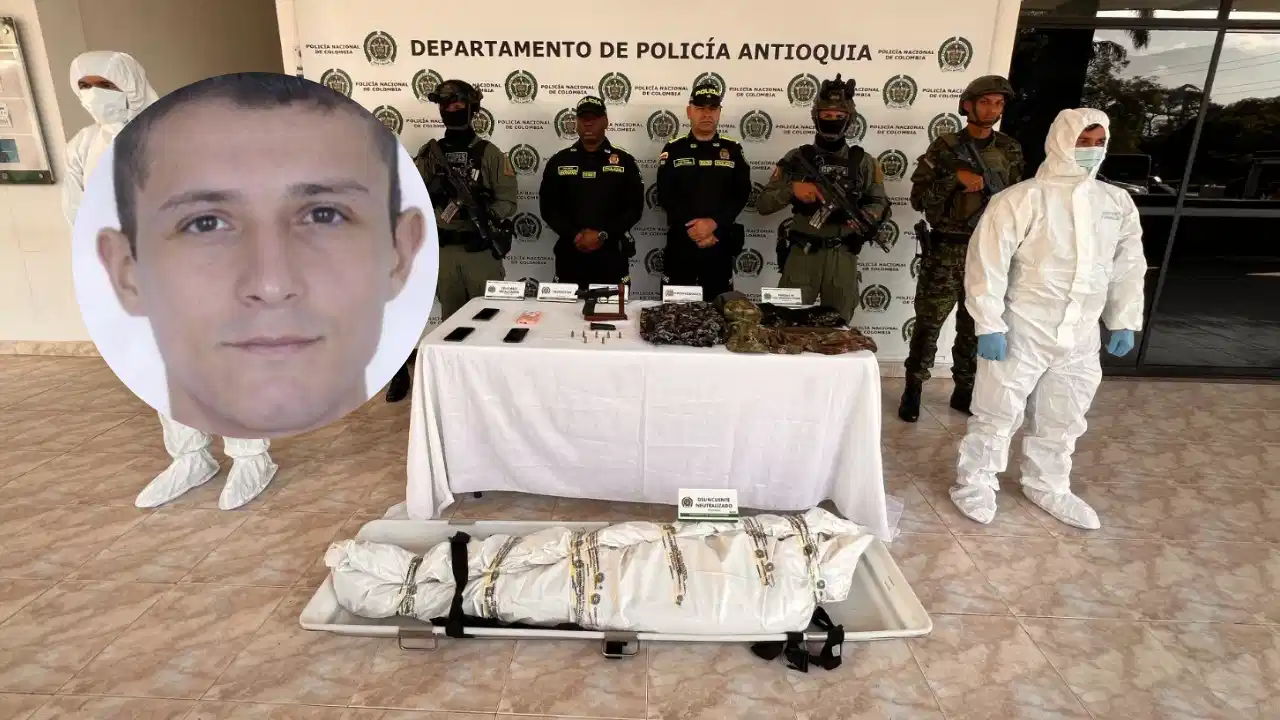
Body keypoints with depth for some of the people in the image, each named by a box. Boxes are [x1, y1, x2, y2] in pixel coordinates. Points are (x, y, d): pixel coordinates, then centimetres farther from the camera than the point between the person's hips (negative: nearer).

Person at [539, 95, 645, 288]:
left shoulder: (624, 161, 4)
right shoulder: (559, 161, 7)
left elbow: (635, 207, -1)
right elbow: (548, 207, 3)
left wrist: (604, 235, -13)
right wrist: (574, 236, -12)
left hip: (612, 256, -1)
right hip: (570, 256, 1)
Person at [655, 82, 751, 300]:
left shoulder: (732, 150, 7)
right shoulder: (673, 150, 4)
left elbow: (742, 193, -2)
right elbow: (665, 196, -4)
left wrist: (714, 223, -15)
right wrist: (692, 227, -13)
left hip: (720, 243, 1)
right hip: (681, 242, -1)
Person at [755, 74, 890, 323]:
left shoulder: (863, 161, 7)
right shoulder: (796, 158, 3)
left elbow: (881, 204, 7)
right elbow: (763, 204, 0)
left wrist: (864, 217, -15)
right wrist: (792, 188, -18)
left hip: (842, 257, 1)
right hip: (802, 254, -1)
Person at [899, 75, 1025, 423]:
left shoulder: (1010, 150, 8)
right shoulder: (944, 147, -2)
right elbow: (918, 198, -8)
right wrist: (956, 178, -20)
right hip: (945, 251, -3)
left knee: (975, 326, 10)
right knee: (928, 323, 1)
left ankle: (964, 391, 23)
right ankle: (913, 388, 13)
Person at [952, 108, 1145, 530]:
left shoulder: (1119, 203, 7)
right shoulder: (1022, 198, -12)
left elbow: (1129, 267, 15)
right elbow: (987, 263, -15)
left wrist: (1124, 321, 11)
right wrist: (989, 325, -18)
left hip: (1082, 337, 6)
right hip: (1022, 332, -6)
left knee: (1063, 420, 18)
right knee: (997, 414, 4)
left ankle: (1047, 486, 37)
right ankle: (974, 484, 23)